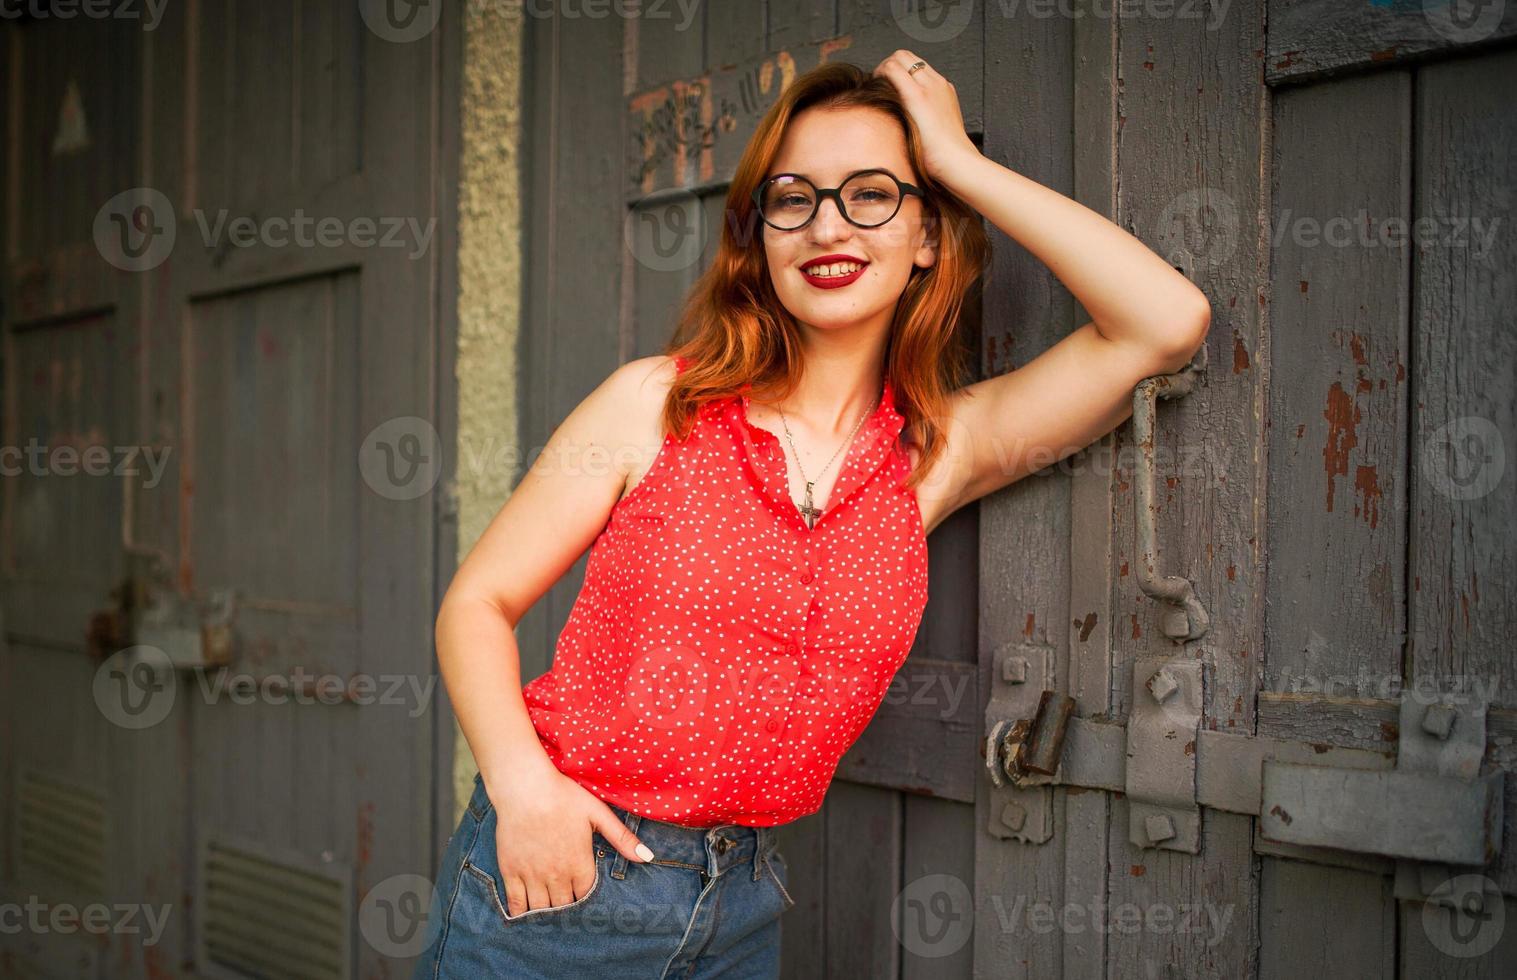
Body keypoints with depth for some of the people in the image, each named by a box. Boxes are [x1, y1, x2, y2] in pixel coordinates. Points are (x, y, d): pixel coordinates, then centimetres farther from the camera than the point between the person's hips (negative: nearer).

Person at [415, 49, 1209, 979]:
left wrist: (965, 165, -6)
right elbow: (477, 603, -2)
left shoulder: (936, 455, 1)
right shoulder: (658, 403, -5)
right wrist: (522, 782, -19)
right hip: (553, 877, -2)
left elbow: (1168, 323, -8)